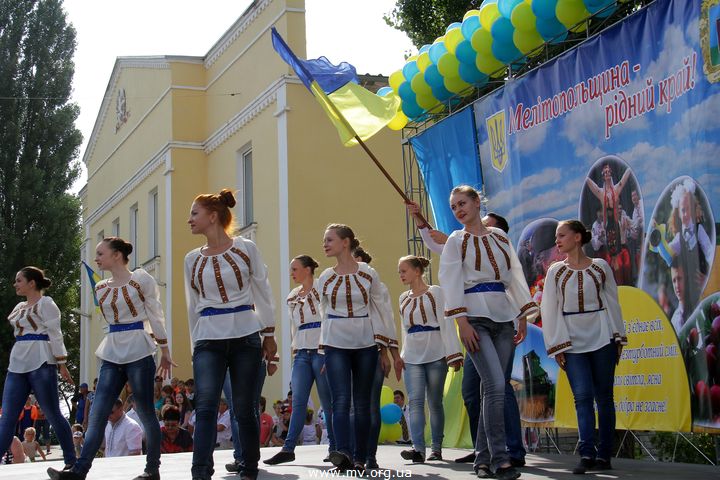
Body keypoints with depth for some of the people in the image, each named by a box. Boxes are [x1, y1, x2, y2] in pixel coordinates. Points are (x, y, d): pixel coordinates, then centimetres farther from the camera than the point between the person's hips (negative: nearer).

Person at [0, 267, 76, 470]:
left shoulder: (45, 303, -3)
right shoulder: (19, 307, 20)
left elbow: (55, 335, -8)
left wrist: (61, 363, -13)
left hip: (40, 364, -8)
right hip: (17, 365, 8)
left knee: (53, 414, -3)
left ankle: (71, 461, 6)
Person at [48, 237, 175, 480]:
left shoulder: (141, 279, -4)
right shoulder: (101, 288, 12)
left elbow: (156, 316, -1)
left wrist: (164, 351, 1)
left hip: (139, 352, -5)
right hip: (112, 354, 5)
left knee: (145, 412, 1)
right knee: (97, 414, -4)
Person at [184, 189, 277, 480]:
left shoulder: (246, 248, 1)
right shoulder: (192, 259, 9)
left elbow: (263, 293, 4)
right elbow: (192, 306, 14)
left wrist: (269, 335, 4)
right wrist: (195, 345, 14)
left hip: (245, 337, -2)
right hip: (209, 340, 2)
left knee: (244, 409, 3)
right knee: (205, 406, -13)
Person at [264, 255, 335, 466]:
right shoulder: (292, 297, 17)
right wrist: (295, 349, 19)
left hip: (322, 351, -5)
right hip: (302, 353, 5)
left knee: (328, 401, -1)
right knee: (298, 401, -2)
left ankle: (335, 448, 8)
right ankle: (288, 448, -5)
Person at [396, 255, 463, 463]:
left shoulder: (435, 293, -1)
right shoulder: (403, 298, 15)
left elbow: (446, 323, -6)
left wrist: (453, 354, -13)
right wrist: (404, 354, 17)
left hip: (435, 355, -4)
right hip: (412, 358, 4)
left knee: (435, 402, 1)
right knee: (415, 401, -11)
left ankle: (437, 448, 11)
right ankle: (418, 448, -20)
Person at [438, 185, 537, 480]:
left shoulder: (499, 236, 15)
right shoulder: (456, 241, 4)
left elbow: (515, 276, 15)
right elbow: (451, 282, -4)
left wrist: (523, 316, 8)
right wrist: (462, 322, -15)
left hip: (504, 318, 4)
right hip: (476, 319, -4)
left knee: (493, 389, 3)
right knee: (496, 385, -17)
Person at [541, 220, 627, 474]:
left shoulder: (600, 267, 5)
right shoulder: (555, 272, 5)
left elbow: (613, 303, 9)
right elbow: (549, 310, 3)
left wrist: (618, 338, 6)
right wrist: (556, 347, -3)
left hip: (602, 339, 0)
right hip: (572, 343, 0)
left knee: (604, 397, 1)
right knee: (582, 396, -12)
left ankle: (604, 455, 7)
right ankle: (586, 455, -17)